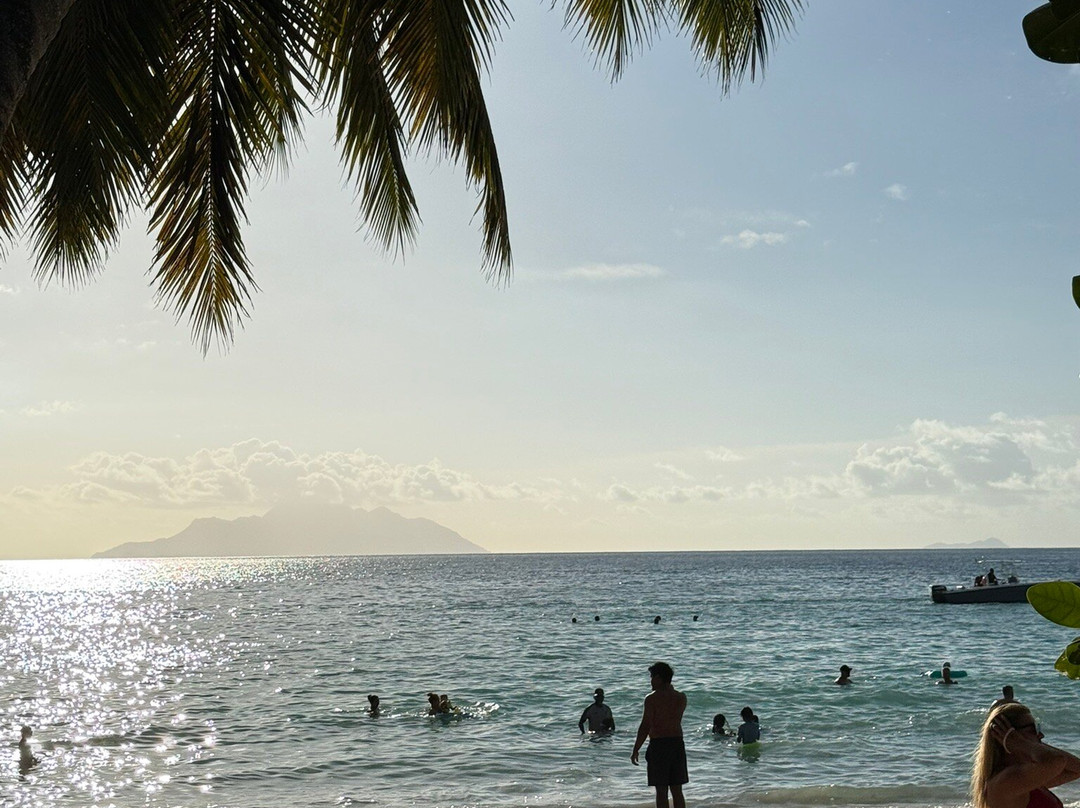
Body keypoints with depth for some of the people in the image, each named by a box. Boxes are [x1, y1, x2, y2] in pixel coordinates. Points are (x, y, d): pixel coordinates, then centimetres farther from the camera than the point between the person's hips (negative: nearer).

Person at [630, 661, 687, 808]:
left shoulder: (652, 699, -10)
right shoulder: (681, 697, 6)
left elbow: (645, 726, -12)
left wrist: (635, 750, -5)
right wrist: (669, 688, 21)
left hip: (658, 744, -5)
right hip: (678, 743, 5)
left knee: (661, 791, -1)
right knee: (677, 791, 11)